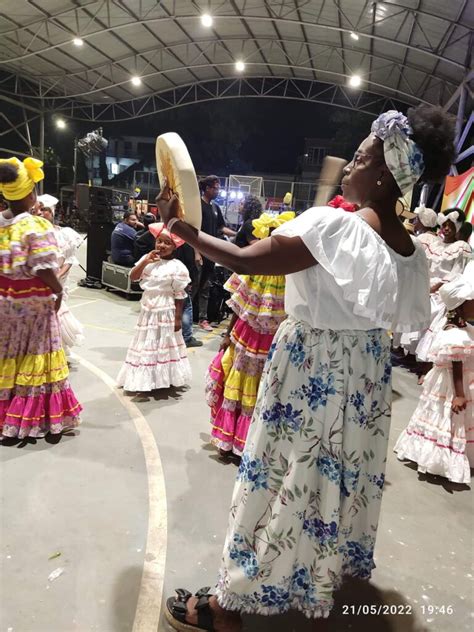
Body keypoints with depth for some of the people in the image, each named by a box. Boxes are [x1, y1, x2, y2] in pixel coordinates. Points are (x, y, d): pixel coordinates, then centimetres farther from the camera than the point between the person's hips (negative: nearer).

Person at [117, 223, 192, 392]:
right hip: (148, 310, 5)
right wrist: (145, 261, -16)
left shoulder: (177, 267, -11)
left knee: (164, 344, 7)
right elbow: (133, 277, -4)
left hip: (165, 312, -5)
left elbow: (179, 296, -10)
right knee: (147, 344, 14)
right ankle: (145, 378, 27)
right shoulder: (148, 260, 3)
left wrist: (177, 318, -11)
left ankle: (165, 378, 19)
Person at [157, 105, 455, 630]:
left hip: (311, 369, -7)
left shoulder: (334, 226, -23)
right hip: (365, 370, 8)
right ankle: (328, 569, 50)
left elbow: (243, 260, -23)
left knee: (285, 477, 4)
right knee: (342, 471, 24)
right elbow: (404, 318, 11)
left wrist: (182, 229, -11)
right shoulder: (411, 248, 2)